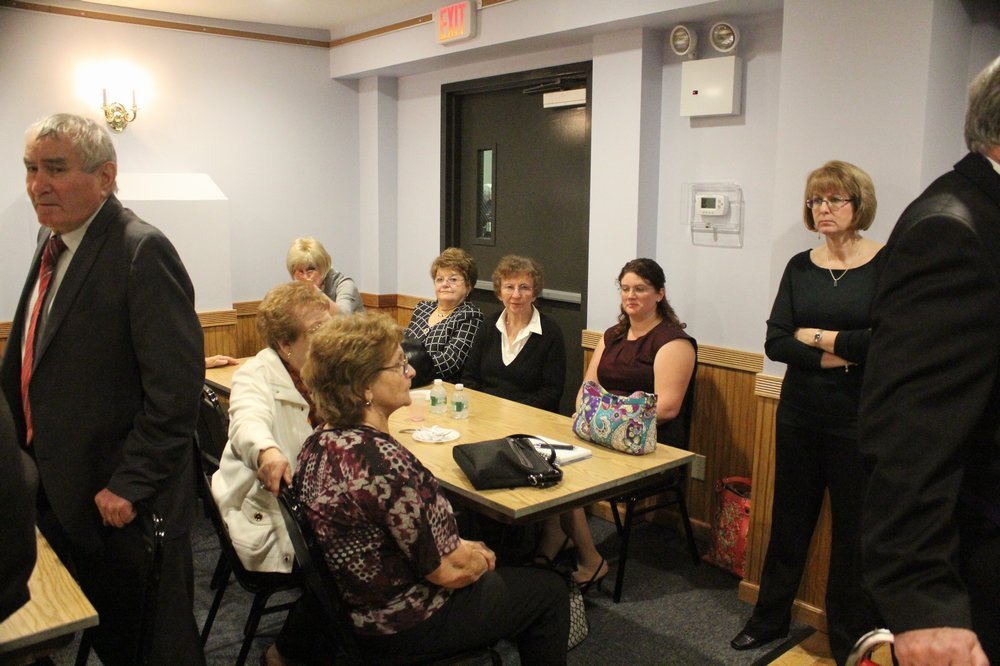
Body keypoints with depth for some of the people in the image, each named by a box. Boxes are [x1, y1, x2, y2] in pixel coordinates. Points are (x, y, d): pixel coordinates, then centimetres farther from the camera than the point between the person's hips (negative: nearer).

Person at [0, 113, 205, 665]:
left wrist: (129, 485, -19)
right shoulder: (52, 237, 7)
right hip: (58, 490, 8)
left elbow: (176, 386, -24)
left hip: (123, 501, -8)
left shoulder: (142, 252, -21)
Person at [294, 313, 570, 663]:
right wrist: (480, 559, -2)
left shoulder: (318, 443, -6)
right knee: (550, 590, 11)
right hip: (404, 625, -8)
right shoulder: (387, 462, -33)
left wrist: (463, 547, 5)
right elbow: (450, 571, -24)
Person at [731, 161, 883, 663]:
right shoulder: (800, 267, 4)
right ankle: (770, 618, 33)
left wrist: (814, 335, -10)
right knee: (789, 520, 15)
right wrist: (836, 356, -15)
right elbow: (775, 343, -3)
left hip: (857, 420, -3)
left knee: (852, 528, 9)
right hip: (799, 416, 4)